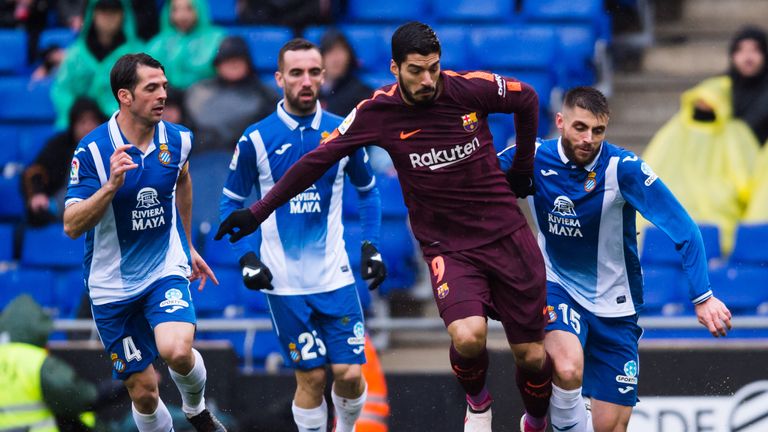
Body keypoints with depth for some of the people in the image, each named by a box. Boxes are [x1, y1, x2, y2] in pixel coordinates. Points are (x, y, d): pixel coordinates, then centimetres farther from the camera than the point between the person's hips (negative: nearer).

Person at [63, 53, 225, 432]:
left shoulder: (177, 139, -4)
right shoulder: (92, 150, -16)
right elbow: (72, 225, -21)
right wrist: (112, 185, -35)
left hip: (166, 269, 1)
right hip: (113, 284, -1)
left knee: (177, 351, -26)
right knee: (143, 392, 1)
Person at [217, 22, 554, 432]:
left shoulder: (471, 88, -9)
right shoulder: (378, 111, -10)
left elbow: (527, 99, 10)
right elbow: (319, 159, -2)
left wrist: (522, 168, 16)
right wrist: (258, 212, -3)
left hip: (508, 237, 1)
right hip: (448, 249, -1)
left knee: (532, 356, 3)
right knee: (467, 337, -28)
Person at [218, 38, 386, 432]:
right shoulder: (256, 140, -5)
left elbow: (367, 190, 14)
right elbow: (231, 203, 5)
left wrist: (371, 246, 4)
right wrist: (247, 258, -6)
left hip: (334, 274, 1)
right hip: (285, 282, -1)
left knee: (349, 373, -4)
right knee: (311, 378, -2)